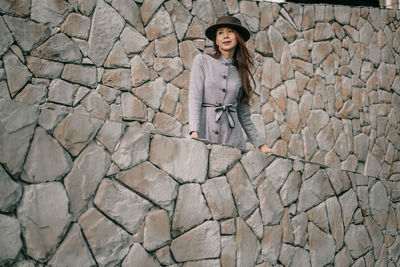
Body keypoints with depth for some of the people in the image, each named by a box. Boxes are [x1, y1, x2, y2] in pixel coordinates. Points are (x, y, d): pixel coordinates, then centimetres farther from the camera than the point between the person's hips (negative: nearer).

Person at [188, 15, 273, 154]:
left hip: (232, 138, 3)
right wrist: (194, 132, -18)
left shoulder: (241, 71, 14)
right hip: (204, 135, -2)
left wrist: (261, 145, 14)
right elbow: (194, 98, -4)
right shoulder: (202, 60, 6)